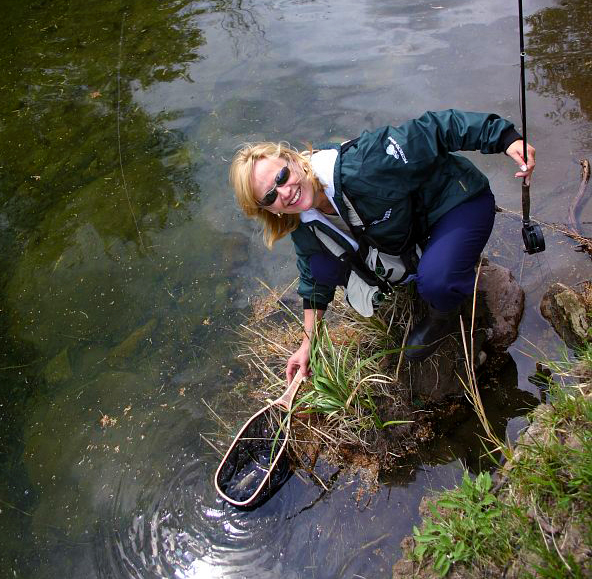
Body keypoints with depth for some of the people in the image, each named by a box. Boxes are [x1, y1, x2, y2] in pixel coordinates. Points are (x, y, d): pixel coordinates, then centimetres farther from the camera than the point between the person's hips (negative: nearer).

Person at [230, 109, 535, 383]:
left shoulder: (360, 164, -38)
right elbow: (314, 281, 4)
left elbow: (435, 129, -30)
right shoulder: (306, 228, -14)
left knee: (435, 282, -36)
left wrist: (506, 137, -33)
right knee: (323, 266, -11)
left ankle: (442, 316, 4)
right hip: (400, 233, 6)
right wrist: (308, 342, 7)